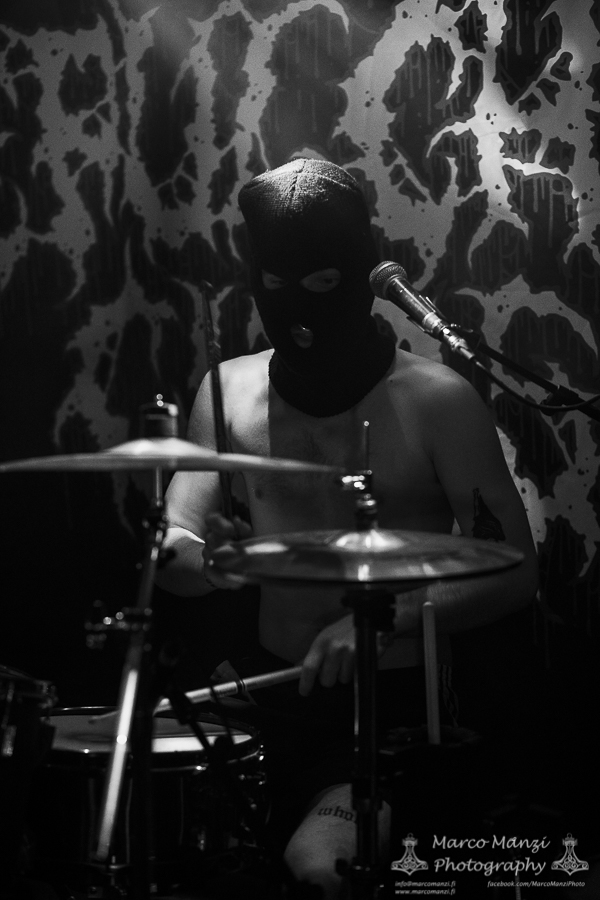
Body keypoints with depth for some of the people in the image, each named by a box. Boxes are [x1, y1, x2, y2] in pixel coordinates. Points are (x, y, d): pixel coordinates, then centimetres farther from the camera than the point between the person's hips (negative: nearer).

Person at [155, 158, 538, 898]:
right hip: (271, 692, 4)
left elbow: (513, 571, -11)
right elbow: (173, 545, -2)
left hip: (396, 704, -4)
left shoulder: (437, 401, -11)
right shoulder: (228, 390, 3)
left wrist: (384, 618, -27)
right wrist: (199, 558, -27)